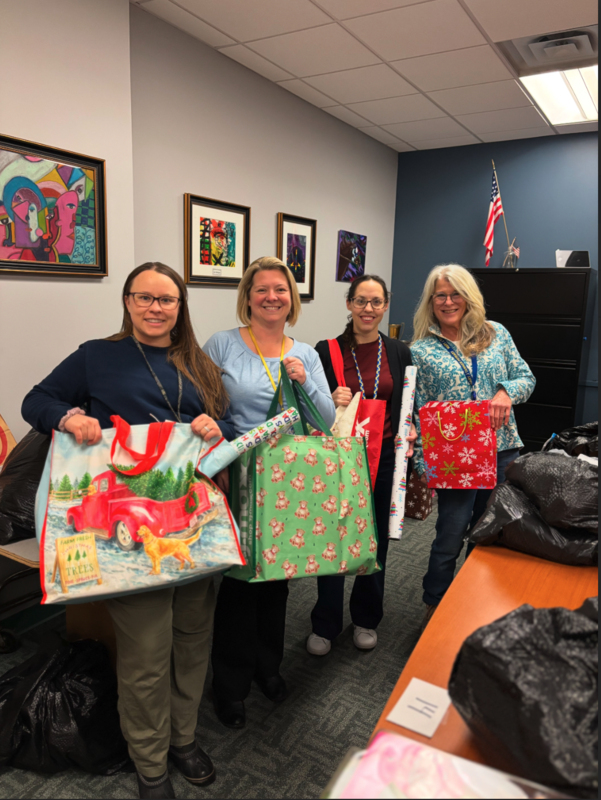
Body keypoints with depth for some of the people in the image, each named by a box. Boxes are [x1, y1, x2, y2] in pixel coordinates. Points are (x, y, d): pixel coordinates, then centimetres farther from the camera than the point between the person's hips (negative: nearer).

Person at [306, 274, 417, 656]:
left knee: (376, 539, 13)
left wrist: (410, 432, -7)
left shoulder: (399, 352, 5)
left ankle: (367, 618, 35)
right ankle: (325, 624, 24)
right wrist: (331, 401, -18)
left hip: (385, 456, 2)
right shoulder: (327, 350, -3)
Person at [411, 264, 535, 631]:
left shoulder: (496, 334, 7)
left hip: (503, 450, 4)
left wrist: (506, 392, -14)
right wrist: (423, 463, -11)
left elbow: (526, 377, 9)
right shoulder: (421, 351, -1)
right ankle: (434, 611, 24)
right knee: (451, 536, 1)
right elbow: (417, 412, -3)